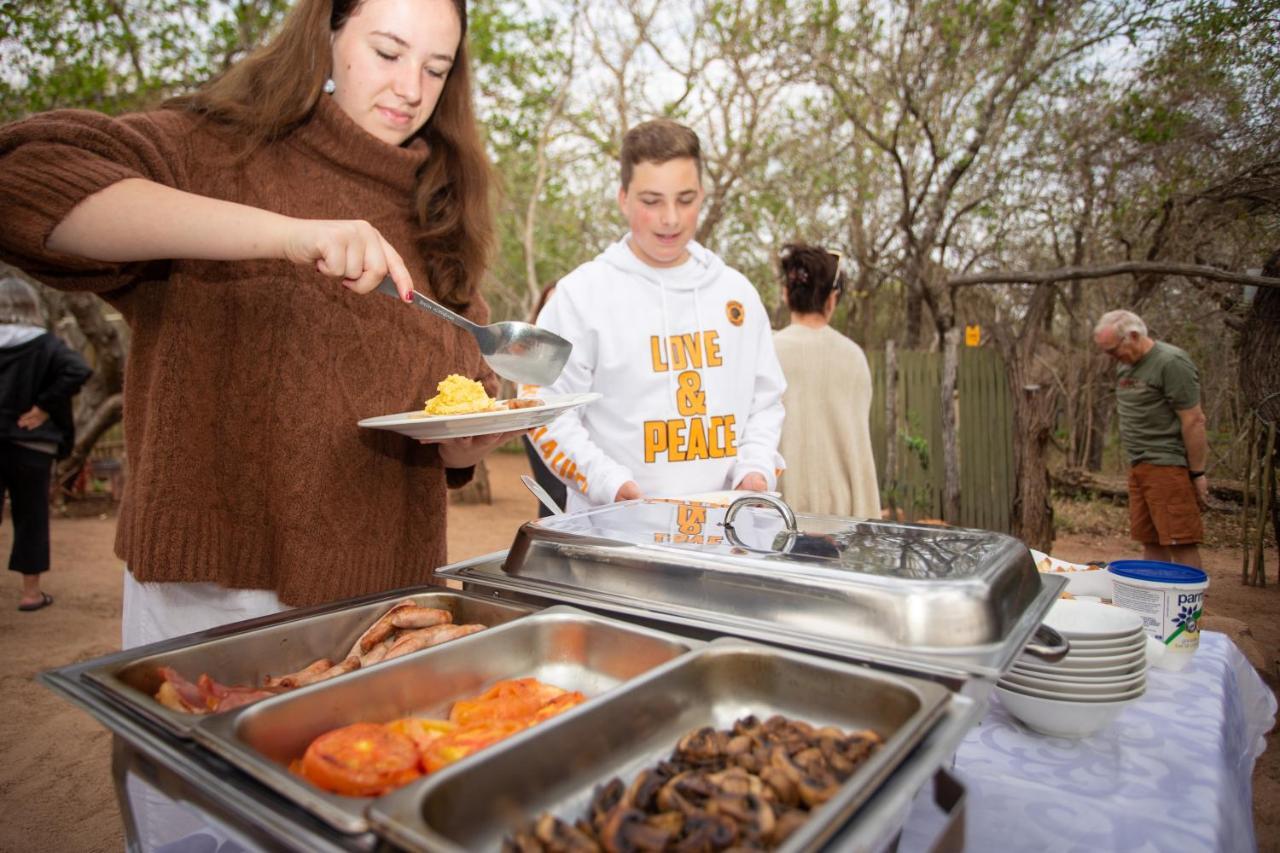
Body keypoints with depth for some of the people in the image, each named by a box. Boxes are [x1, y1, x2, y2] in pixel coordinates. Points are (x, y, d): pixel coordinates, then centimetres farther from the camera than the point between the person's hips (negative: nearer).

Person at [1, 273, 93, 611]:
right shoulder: (44, 345, -6)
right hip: (30, 446, -2)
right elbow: (78, 370, -21)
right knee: (31, 517, 8)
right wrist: (44, 407, -13)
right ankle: (31, 592, 15)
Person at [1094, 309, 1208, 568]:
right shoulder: (1125, 366, 15)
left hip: (1167, 466, -8)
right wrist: (1136, 465, 15)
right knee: (1151, 542, 10)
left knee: (1180, 543, -5)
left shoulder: (1171, 363, -11)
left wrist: (1197, 473, -12)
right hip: (1138, 467, 8)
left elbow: (1193, 421, -13)